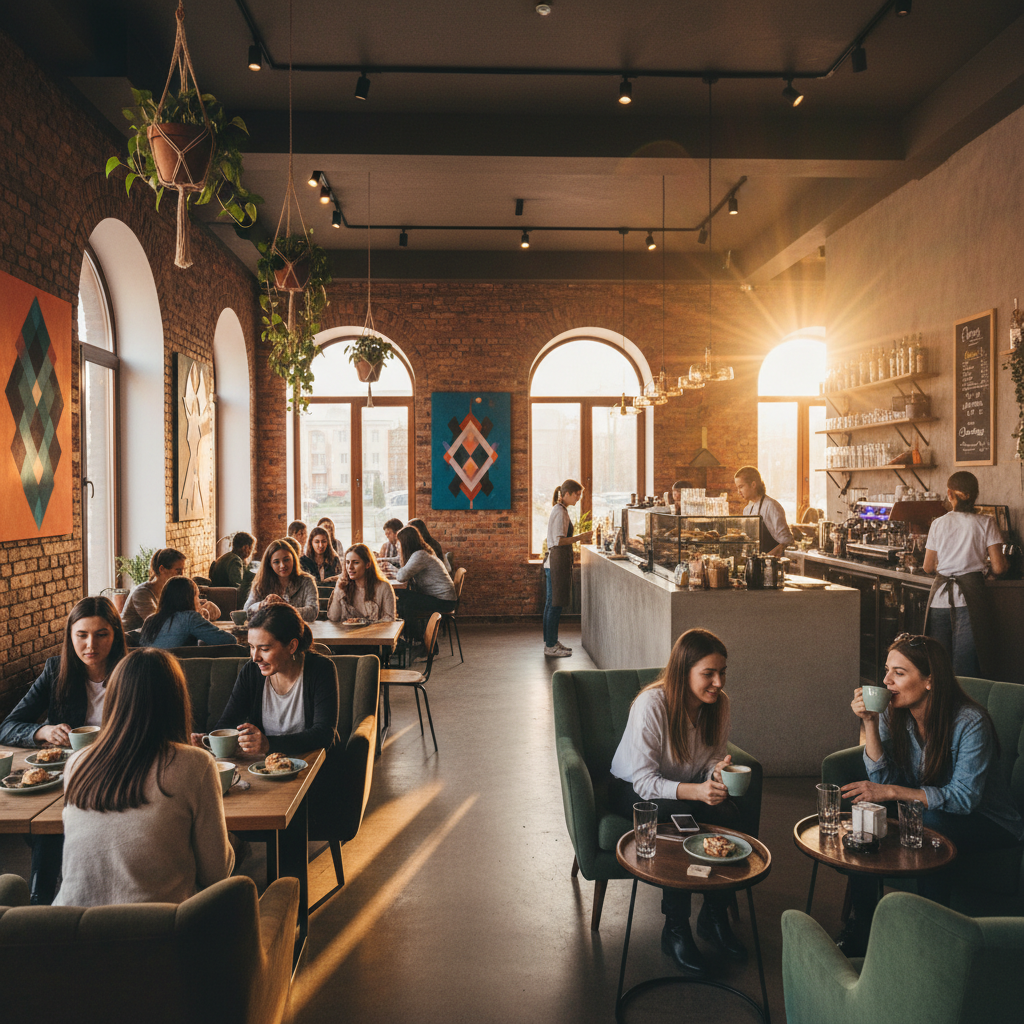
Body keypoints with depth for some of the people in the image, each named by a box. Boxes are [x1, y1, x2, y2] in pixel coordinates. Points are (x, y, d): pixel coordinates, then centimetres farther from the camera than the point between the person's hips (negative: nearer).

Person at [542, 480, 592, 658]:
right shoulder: (560, 512, -15)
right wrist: (579, 538, -15)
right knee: (554, 605, -6)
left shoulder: (560, 510, 16)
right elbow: (559, 540, -22)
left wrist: (579, 539, 13)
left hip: (556, 561, 10)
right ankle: (550, 647, -1)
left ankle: (552, 642, 21)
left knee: (553, 605, 14)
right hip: (557, 561, -10)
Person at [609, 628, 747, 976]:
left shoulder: (719, 703, -11)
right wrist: (696, 791, -43)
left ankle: (714, 918, -5)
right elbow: (644, 780, -27)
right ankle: (675, 931, -17)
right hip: (632, 790, -5)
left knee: (727, 812, -24)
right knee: (680, 819, -34)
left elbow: (711, 760, -1)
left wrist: (718, 771, -26)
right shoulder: (651, 704, -28)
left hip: (686, 786, 5)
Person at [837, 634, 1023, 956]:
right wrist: (869, 724, -24)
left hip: (987, 824, -5)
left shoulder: (970, 723, -23)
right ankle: (861, 924, -6)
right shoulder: (893, 715, -8)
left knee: (929, 824, -34)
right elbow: (882, 781, -13)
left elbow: (964, 798, -27)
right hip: (923, 812, 5)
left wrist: (892, 792, -33)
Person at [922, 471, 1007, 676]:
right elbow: (998, 567, -4)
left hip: (940, 596, 2)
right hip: (969, 597, -2)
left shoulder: (939, 523, 4)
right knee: (966, 665, 3)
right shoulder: (985, 523, -1)